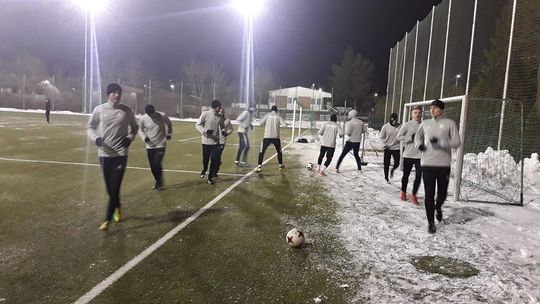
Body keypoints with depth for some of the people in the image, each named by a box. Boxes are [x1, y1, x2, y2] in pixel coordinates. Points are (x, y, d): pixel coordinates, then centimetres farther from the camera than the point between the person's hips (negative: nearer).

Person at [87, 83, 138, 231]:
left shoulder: (126, 110, 0)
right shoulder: (99, 109, -1)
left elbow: (134, 127, 14)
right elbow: (90, 127, 9)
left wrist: (130, 138, -5)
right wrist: (95, 138, -11)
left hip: (121, 153, -1)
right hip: (105, 153, 2)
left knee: (115, 187, -7)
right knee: (109, 187, 11)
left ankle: (107, 220, -1)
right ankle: (117, 208, 38)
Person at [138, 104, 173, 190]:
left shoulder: (162, 116, -12)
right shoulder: (143, 119, -9)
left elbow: (169, 124, 8)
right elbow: (140, 129, 6)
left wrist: (169, 134, 1)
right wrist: (144, 137, -12)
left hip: (161, 145, -2)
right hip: (150, 146, 3)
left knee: (157, 163, -14)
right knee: (152, 165, 5)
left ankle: (159, 182, 6)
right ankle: (158, 181, 25)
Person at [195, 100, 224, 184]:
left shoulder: (220, 117, 2)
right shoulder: (205, 114, -10)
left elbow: (222, 127, 18)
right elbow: (198, 125, -6)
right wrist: (205, 131, -21)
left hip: (215, 141, 3)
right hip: (206, 141, -3)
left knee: (214, 160, -2)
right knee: (205, 159, 8)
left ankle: (210, 177, 13)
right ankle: (204, 170, 42)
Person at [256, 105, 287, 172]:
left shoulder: (267, 115, 3)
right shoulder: (278, 116, 5)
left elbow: (260, 123, -3)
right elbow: (284, 124, -5)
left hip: (267, 137, -1)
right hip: (276, 137, 1)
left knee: (262, 151, 3)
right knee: (279, 151, 22)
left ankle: (259, 166, -8)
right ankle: (280, 165, 31)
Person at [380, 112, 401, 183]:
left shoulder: (400, 126, -5)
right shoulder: (385, 126, -7)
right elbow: (382, 137, 0)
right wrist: (385, 144, -10)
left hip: (396, 148, 1)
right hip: (388, 148, -1)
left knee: (396, 163, -2)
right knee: (387, 164, 6)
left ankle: (392, 170, 34)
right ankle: (386, 177, 25)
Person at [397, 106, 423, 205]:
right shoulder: (407, 124, -4)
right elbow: (399, 136, -5)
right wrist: (411, 138, -15)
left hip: (420, 155, 2)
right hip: (408, 154, -1)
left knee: (418, 176, -2)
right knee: (406, 175, 11)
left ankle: (413, 195, 15)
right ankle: (403, 192, 31)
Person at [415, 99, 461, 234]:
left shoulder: (449, 123, -1)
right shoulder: (425, 123, 8)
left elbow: (456, 142, -6)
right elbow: (418, 136, 22)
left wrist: (440, 142, -21)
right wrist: (419, 144, 0)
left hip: (443, 164, -1)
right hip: (427, 163, 1)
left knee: (442, 193, 10)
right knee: (429, 194, 0)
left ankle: (438, 208, 44)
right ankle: (430, 222, 12)